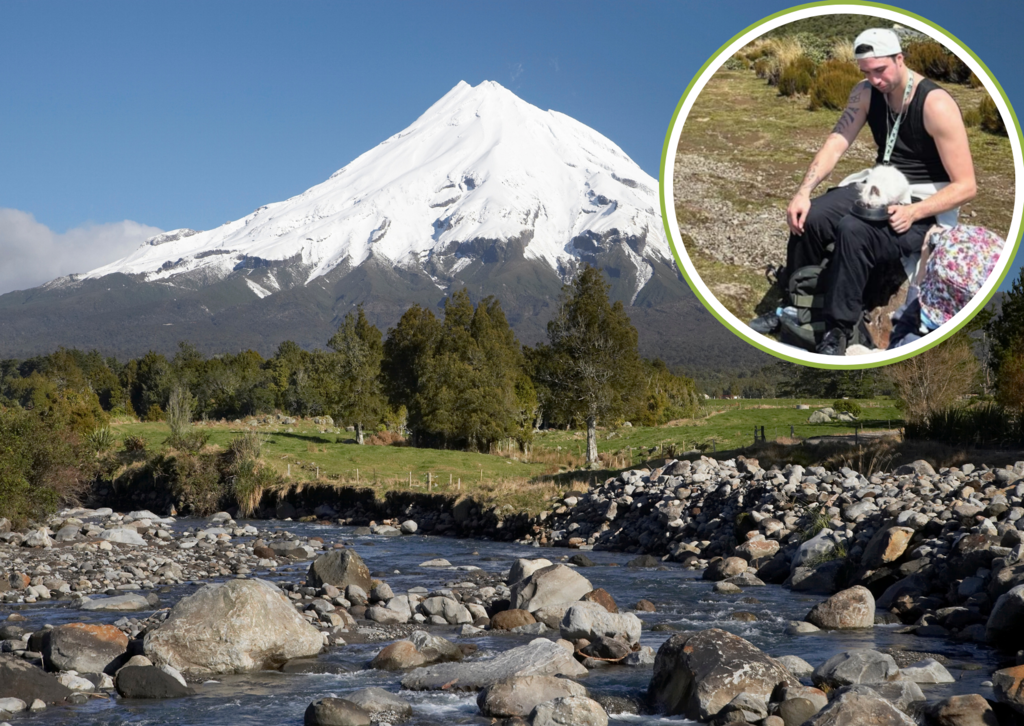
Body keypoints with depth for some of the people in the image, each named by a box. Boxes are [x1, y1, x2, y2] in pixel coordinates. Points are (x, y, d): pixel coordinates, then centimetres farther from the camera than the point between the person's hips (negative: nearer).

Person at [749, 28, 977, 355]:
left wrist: (913, 212, -30)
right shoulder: (865, 93, 0)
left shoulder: (936, 105, -20)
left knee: (852, 231, -34)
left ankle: (838, 331, -24)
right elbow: (835, 144, -9)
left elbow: (965, 186, -19)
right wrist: (803, 192, -25)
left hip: (923, 205, -6)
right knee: (808, 218, -19)